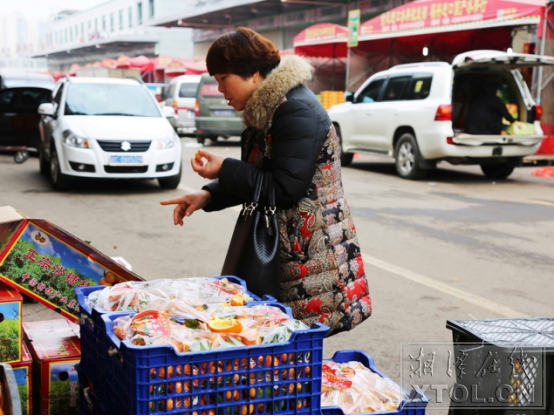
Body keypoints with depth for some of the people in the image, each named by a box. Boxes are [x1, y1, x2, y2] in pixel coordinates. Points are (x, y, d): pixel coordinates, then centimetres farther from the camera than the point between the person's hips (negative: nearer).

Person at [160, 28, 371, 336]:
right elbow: (256, 177, 20)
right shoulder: (265, 109, 14)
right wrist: (208, 196, 7)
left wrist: (224, 171, -16)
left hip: (311, 251, -10)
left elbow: (286, 187, -21)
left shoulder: (297, 111, -18)